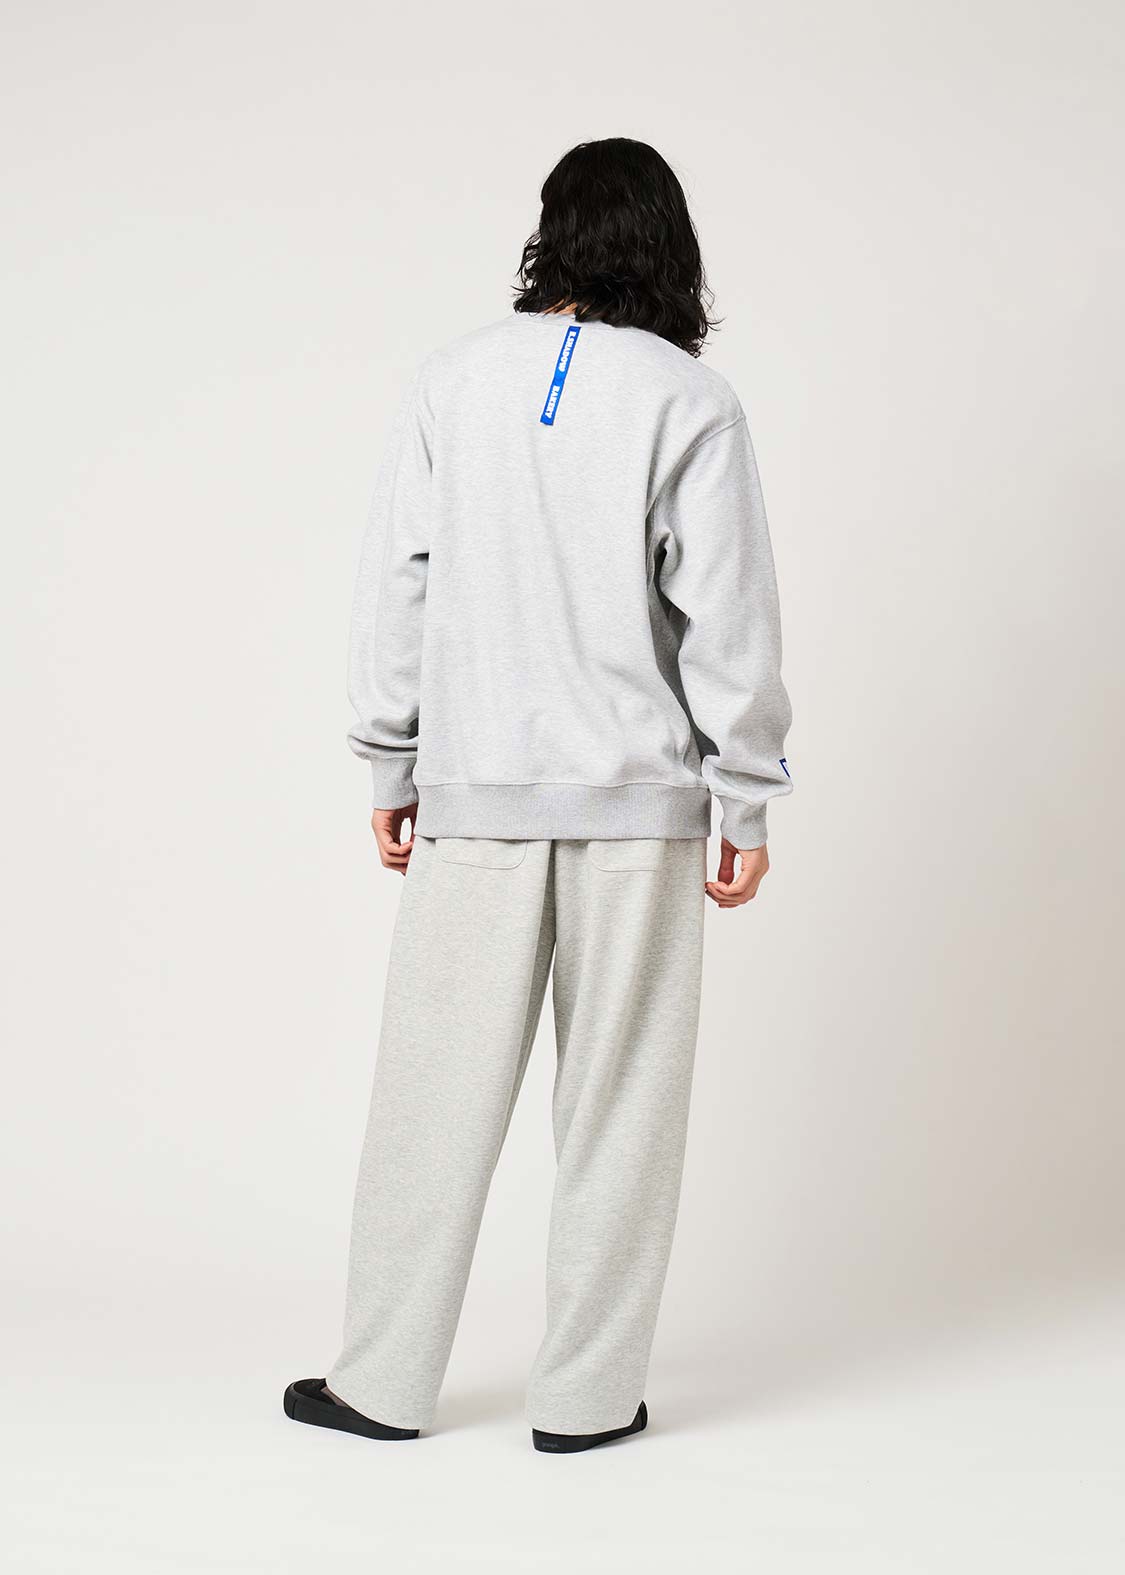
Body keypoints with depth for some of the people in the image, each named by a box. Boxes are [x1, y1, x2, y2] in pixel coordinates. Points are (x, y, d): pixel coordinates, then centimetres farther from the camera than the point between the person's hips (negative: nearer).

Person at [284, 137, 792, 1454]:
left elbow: (396, 586, 4)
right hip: (636, 801, -2)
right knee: (618, 1100, 7)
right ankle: (585, 1395, 14)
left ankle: (384, 1381, 18)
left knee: (437, 1091, 9)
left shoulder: (455, 380, 3)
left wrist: (390, 767, 12)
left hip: (475, 797, 2)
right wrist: (747, 802, 1)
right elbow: (727, 615, -6)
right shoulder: (689, 400, -4)